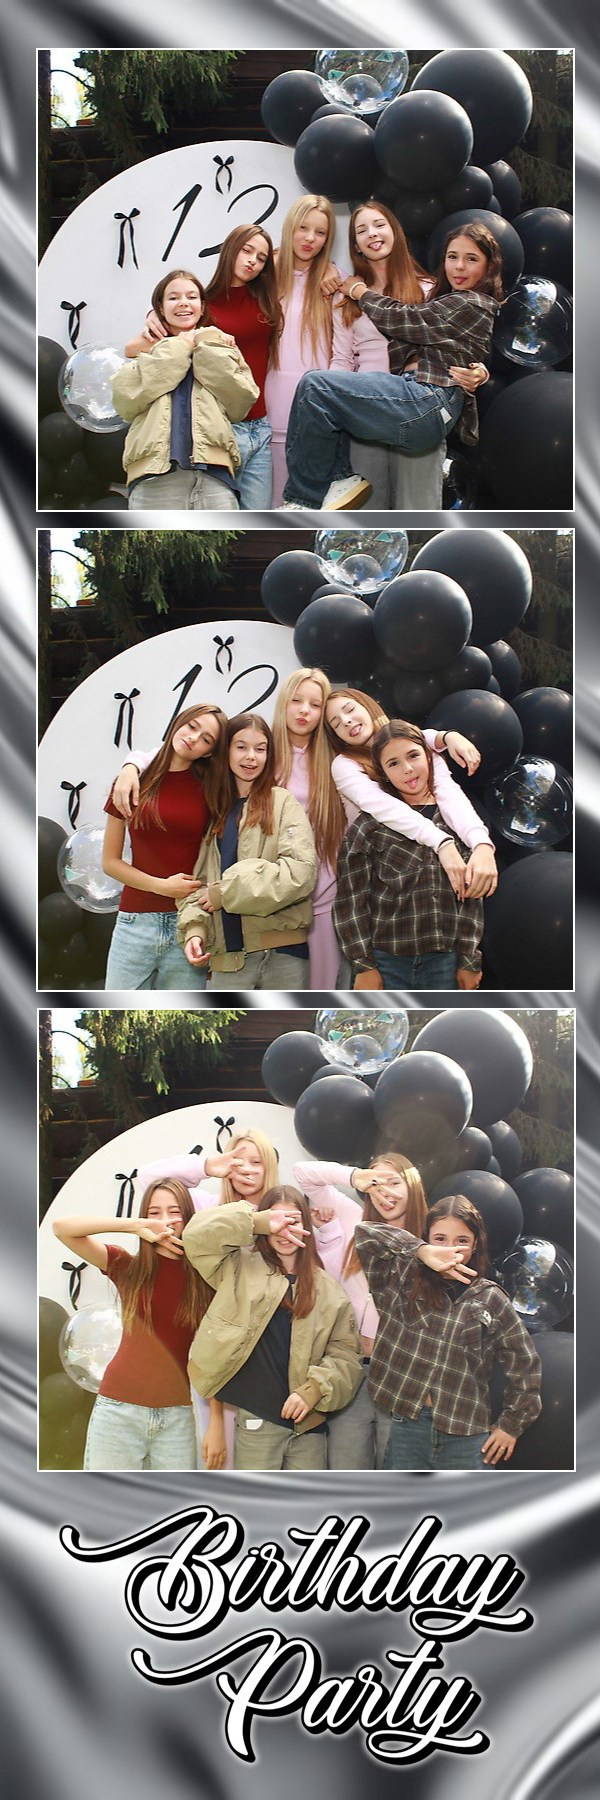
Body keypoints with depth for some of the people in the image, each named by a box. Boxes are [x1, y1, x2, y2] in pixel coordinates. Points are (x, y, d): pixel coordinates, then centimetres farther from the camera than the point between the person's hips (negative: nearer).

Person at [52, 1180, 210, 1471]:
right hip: (120, 1410, 0)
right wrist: (136, 1226, -17)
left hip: (179, 1416, 0)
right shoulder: (128, 1267, 1)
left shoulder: (204, 1277, 1)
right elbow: (61, 1228, -10)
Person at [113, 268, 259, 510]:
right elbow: (125, 399, 1)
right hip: (154, 474, -1)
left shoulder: (221, 347, 23)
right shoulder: (146, 350, 21)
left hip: (213, 471, 1)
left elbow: (241, 403, 6)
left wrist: (205, 351, 8)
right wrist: (177, 350, 7)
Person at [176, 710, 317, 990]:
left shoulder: (282, 802, 2)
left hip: (284, 951, -3)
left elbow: (301, 870, -12)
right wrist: (194, 928, -9)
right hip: (228, 953, 3)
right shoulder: (215, 810, 15)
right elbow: (200, 879, 10)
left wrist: (225, 892, -8)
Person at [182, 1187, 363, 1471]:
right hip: (256, 1421, -2)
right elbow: (197, 1235, -11)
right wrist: (258, 1222, -17)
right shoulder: (241, 1269, 4)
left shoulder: (328, 1288, 8)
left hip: (309, 1421, 2)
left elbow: (346, 1354, 5)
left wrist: (314, 1389, -12)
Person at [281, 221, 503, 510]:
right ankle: (338, 479, -3)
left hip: (427, 406, -10)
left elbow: (401, 320, -3)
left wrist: (359, 292, 13)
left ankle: (304, 500, -10)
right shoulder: (453, 300, 25)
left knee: (314, 387, -17)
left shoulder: (471, 304, -5)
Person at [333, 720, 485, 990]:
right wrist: (363, 965, -6)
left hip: (444, 960, 2)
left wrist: (469, 959, 3)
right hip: (386, 961, -2)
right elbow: (351, 899, -2)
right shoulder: (369, 826, -1)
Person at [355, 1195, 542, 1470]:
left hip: (466, 1436, 0)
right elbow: (365, 1235, -10)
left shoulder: (491, 1300, 3)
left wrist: (511, 1424, 8)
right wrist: (422, 1252, -19)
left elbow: (524, 1365, 9)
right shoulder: (401, 1281, 3)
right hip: (406, 1428, 0)